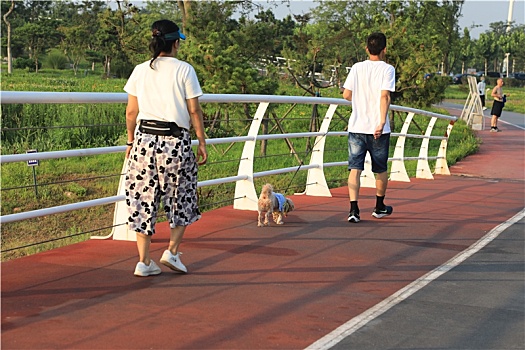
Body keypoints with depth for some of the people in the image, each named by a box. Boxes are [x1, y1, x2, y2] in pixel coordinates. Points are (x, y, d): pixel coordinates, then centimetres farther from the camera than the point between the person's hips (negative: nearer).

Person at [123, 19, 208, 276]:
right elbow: (194, 111, -4)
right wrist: (202, 143, 4)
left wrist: (130, 141, 19)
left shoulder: (140, 71, 5)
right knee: (181, 199, 15)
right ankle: (172, 251, 7)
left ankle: (144, 261, 8)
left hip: (145, 138, 3)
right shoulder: (184, 70, -4)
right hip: (176, 141, -3)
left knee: (144, 199, 8)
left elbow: (131, 112, 7)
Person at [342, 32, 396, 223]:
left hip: (356, 127, 2)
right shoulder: (387, 69, -5)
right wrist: (382, 122, -22)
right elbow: (385, 96, -17)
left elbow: (346, 94, 5)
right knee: (381, 170, 15)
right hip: (378, 129, -2)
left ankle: (353, 209, -16)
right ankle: (380, 207, 29)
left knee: (355, 168, -2)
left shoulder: (357, 68, 5)